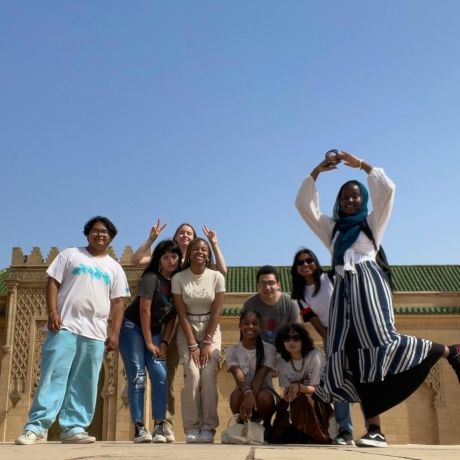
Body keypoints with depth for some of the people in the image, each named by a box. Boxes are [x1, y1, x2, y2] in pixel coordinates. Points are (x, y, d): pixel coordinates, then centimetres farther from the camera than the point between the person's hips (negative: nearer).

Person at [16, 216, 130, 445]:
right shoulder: (70, 254, 11)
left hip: (95, 333, 3)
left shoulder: (115, 268, 15)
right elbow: (53, 282, 5)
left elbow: (118, 302, 10)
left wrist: (115, 333, 1)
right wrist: (52, 311, -10)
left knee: (84, 383, 2)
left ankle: (73, 428, 8)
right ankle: (36, 427, -3)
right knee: (53, 376, -6)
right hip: (65, 326, -2)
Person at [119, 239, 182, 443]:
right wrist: (149, 343, -13)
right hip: (133, 328, -6)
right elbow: (144, 311, -16)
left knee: (161, 375, -7)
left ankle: (160, 425, -3)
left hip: (154, 331, 6)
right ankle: (139, 427, -9)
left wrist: (164, 343, -4)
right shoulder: (151, 278, -14)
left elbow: (172, 316, 4)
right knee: (137, 377, -10)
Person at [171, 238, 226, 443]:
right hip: (187, 329, 0)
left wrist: (207, 342, -12)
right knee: (192, 376, -15)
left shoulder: (217, 277, -8)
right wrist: (192, 344, -14)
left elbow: (216, 312, -7)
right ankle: (191, 428, -3)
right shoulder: (178, 278, -8)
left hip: (211, 329, 1)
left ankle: (208, 428, -2)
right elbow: (182, 314, -9)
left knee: (209, 376, -12)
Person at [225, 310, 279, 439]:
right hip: (244, 393, 1)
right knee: (237, 394, -33)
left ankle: (267, 424, -1)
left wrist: (252, 395, -37)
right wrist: (247, 392, -41)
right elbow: (238, 375, -20)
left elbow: (260, 376, -19)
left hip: (265, 391, -1)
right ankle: (242, 425, -4)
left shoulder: (269, 349, -5)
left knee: (263, 397, -35)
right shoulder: (232, 350, -1)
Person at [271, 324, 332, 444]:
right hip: (295, 403, 3)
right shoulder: (282, 360, -3)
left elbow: (316, 389, -16)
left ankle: (308, 436, -16)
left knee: (303, 399, -32)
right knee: (285, 402, -28)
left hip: (319, 402, -3)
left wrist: (299, 387, -36)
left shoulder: (315, 356, -16)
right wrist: (288, 393, -29)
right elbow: (287, 389, -4)